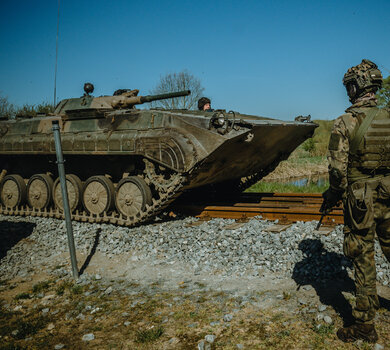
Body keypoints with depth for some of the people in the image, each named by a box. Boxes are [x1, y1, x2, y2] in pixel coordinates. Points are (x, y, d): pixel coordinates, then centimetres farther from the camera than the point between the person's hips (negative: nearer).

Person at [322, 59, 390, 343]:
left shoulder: (345, 123, -13)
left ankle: (365, 326, 15)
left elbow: (338, 169, -14)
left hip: (360, 201, -4)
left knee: (364, 261, 5)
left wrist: (332, 196, 2)